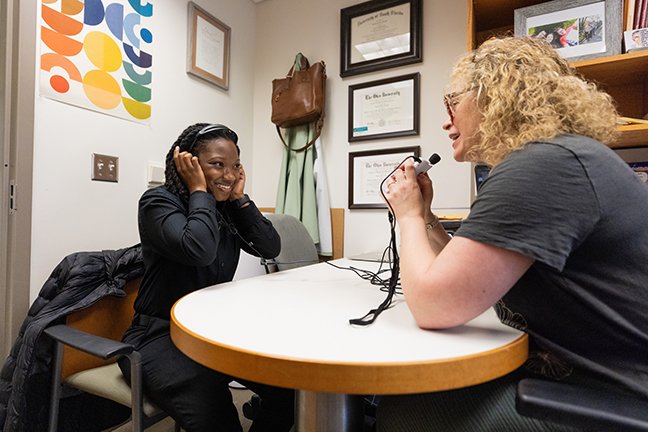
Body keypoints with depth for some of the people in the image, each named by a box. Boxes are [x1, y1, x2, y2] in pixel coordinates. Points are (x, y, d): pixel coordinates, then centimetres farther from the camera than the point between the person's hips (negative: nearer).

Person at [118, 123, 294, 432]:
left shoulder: (227, 209, 6)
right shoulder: (158, 201, -12)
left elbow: (271, 248, -2)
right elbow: (198, 250, -31)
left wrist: (240, 198, -5)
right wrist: (200, 191, -17)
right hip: (160, 337, -5)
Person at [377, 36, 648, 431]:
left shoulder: (544, 165, -24)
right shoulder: (546, 160, 9)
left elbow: (433, 305, -26)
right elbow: (468, 284, 10)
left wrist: (409, 216, -10)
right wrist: (424, 217, 1)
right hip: (576, 371, 9)